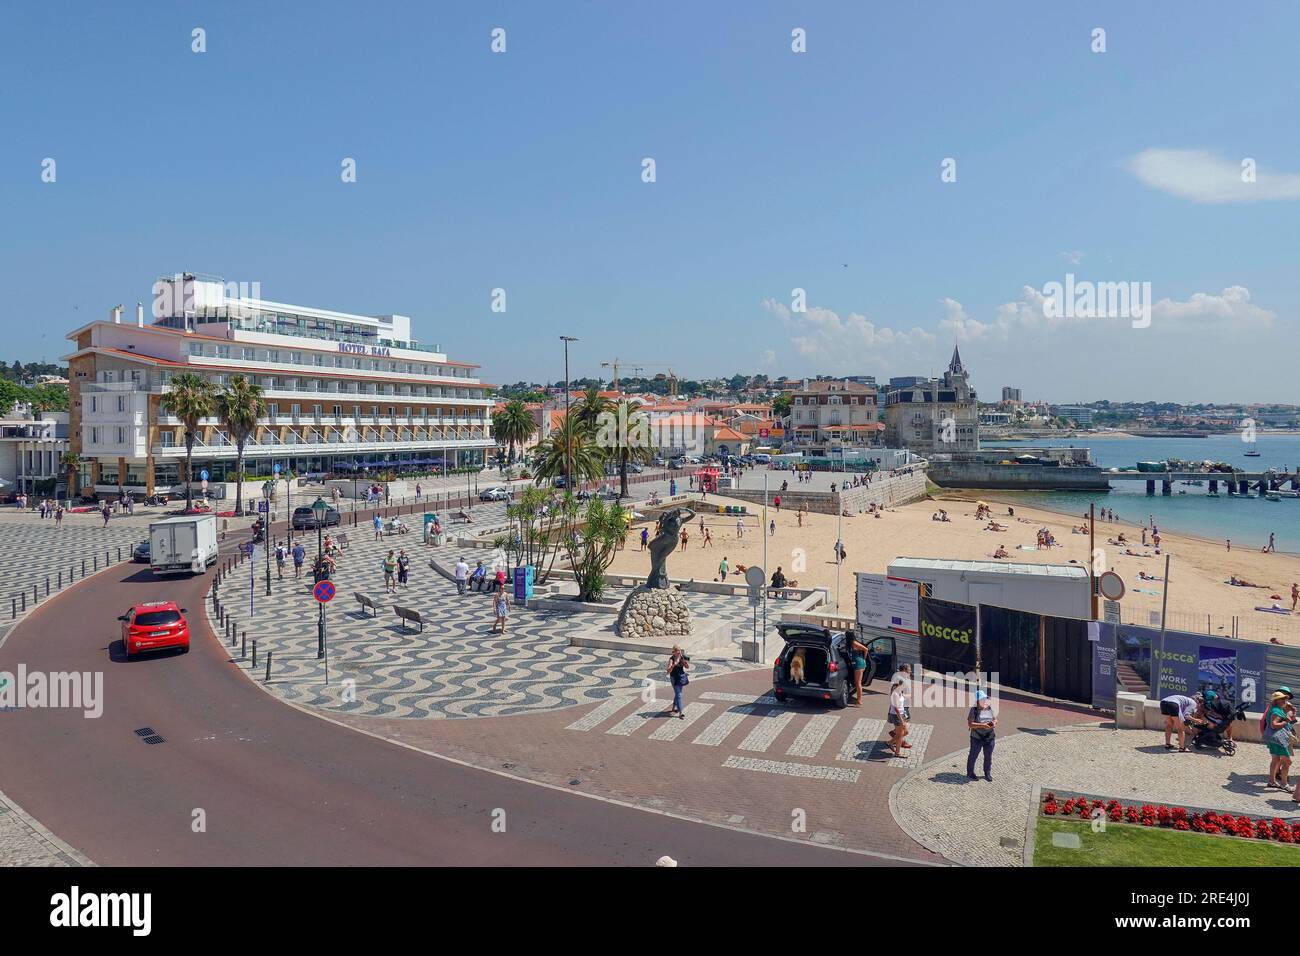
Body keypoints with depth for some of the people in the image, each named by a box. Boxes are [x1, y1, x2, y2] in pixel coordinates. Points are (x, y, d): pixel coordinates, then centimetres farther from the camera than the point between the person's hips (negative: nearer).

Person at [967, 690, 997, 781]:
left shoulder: (990, 708, 2)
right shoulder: (974, 710, -12)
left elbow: (995, 719, 12)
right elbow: (970, 724, -17)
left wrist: (994, 723, -12)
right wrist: (982, 725, -27)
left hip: (990, 738, 4)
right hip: (977, 738, -4)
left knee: (988, 756, 14)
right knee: (973, 755, 9)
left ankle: (987, 773, 32)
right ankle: (970, 773, 23)